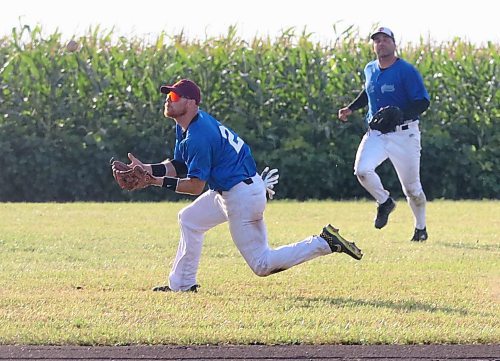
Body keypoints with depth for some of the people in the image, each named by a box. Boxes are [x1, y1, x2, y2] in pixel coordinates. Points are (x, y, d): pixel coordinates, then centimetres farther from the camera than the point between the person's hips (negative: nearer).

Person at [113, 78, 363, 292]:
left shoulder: (198, 136, -23)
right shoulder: (186, 125, 8)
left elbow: (195, 186, -20)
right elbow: (179, 165, 12)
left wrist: (159, 181, -17)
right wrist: (147, 169, -1)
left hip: (241, 195, -11)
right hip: (228, 191, 11)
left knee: (262, 265, -8)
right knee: (189, 220, 24)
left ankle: (324, 243, -11)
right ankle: (182, 284, 30)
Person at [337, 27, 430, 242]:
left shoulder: (407, 71, -11)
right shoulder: (370, 70, 9)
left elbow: (423, 102, -15)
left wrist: (399, 115, -28)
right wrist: (351, 109, 17)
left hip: (403, 134, -5)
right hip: (375, 134, 5)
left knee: (412, 188, 2)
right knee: (362, 170, -22)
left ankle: (421, 228, 27)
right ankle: (384, 202, 7)